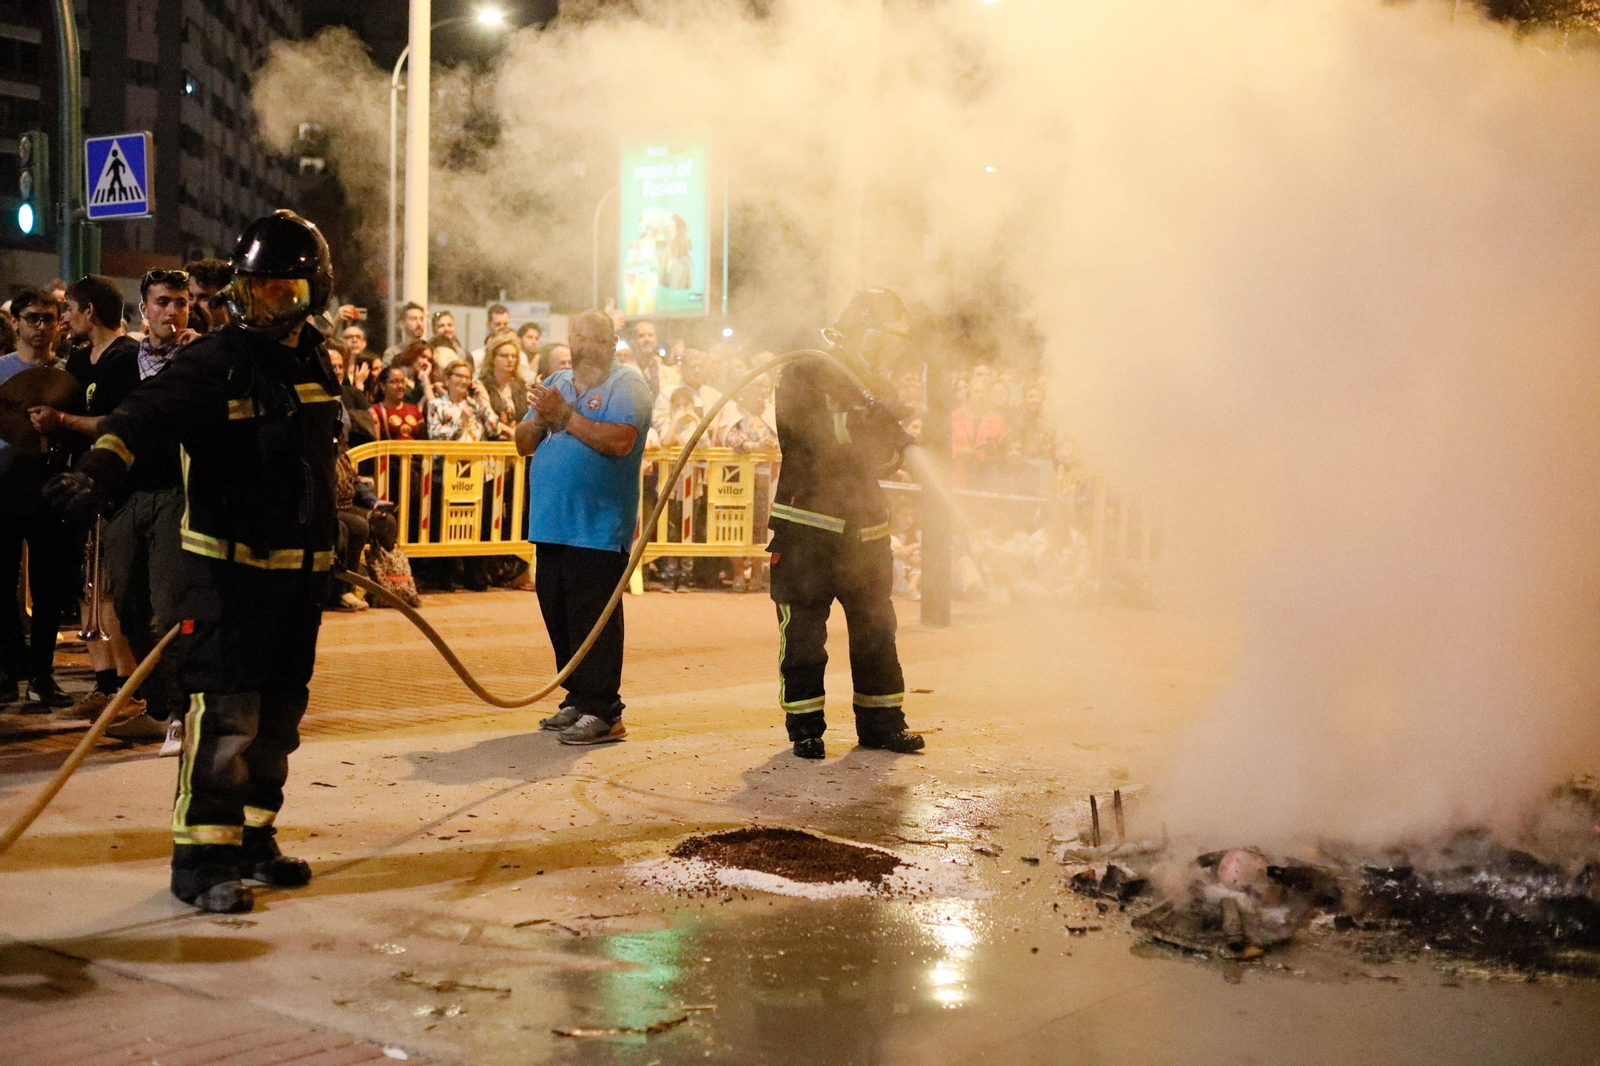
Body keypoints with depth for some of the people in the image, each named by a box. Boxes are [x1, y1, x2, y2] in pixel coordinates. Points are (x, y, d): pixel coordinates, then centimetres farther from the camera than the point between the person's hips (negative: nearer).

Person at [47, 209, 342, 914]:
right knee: (224, 710, -8)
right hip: (228, 565, -7)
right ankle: (200, 856, 1)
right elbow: (143, 416, -24)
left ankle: (252, 836, 26)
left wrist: (346, 527, 31)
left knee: (280, 710, 13)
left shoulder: (315, 362, 11)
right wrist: (95, 471, -41)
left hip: (300, 567, 7)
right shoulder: (217, 361, -10)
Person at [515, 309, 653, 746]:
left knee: (594, 616, -7)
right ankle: (578, 698, 21)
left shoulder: (627, 386, -2)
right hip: (552, 524, 7)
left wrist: (565, 415, -14)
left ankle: (602, 712, -5)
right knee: (557, 613, 10)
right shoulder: (556, 383, 19)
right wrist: (540, 419, -5)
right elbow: (522, 443, 16)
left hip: (599, 526, -7)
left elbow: (621, 441, -19)